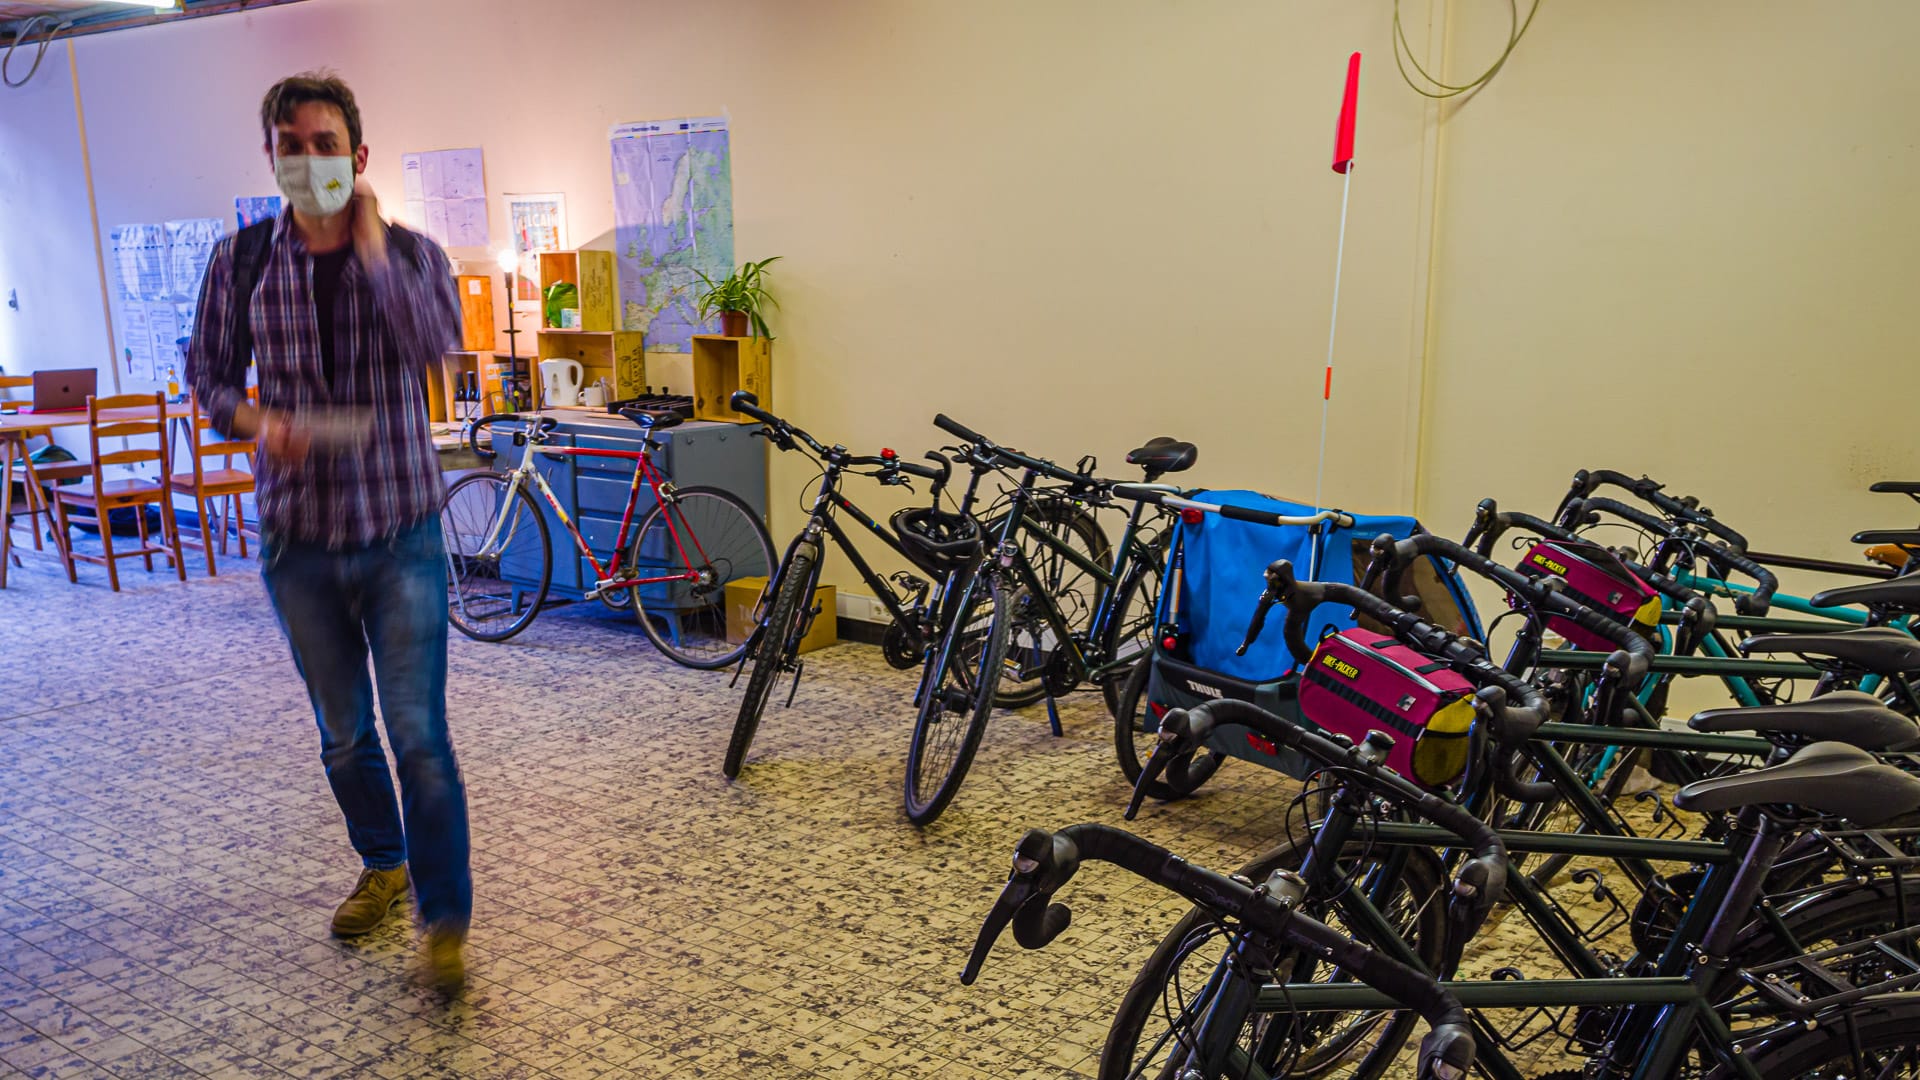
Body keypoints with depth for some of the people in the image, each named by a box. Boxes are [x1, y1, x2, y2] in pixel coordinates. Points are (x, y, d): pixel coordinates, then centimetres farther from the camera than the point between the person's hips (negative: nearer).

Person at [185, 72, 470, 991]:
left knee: (418, 735, -6)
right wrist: (257, 422, -10)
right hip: (298, 541, 3)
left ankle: (445, 919, 7)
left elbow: (432, 342, -22)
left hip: (399, 537, -3)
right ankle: (383, 866, 39)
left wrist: (369, 242, -16)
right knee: (343, 735, 16)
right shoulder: (241, 261, 2)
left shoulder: (410, 253, -3)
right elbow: (209, 373, 10)